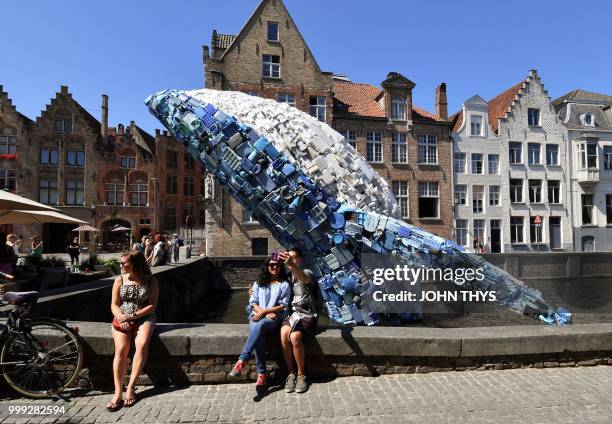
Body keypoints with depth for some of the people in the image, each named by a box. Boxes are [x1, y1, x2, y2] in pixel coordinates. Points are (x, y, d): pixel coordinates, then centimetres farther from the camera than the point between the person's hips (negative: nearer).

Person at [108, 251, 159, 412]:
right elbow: (114, 304, 6)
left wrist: (133, 316, -17)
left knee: (142, 345, -29)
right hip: (122, 319, 2)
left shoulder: (151, 281, -1)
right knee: (121, 349, -24)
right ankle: (118, 392, -20)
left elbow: (152, 305, -5)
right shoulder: (120, 280, 7)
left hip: (144, 318, -2)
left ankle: (130, 387, -19)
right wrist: (122, 318, -14)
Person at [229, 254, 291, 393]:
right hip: (257, 317, 2)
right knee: (258, 335, -34)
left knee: (259, 326, -38)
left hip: (274, 319, -2)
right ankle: (262, 374, -33)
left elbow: (283, 306, 2)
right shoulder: (258, 284, 20)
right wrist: (267, 313, -9)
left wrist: (264, 311, -11)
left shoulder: (284, 285, 12)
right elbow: (253, 303, 10)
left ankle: (241, 361, -42)